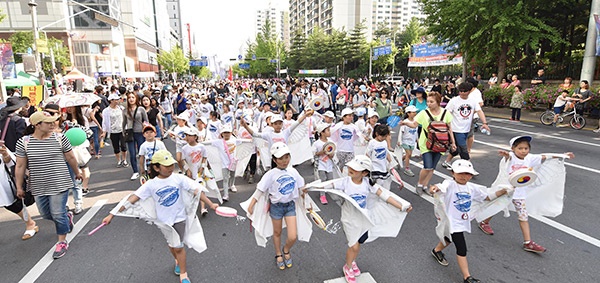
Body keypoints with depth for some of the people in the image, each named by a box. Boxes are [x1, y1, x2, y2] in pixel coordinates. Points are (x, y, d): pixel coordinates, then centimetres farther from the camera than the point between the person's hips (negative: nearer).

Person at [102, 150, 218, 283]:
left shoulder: (179, 178, -16)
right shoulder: (151, 184, -14)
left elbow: (196, 190, -20)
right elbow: (132, 199, -14)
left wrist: (210, 204, -26)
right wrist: (112, 214, -17)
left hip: (179, 217, -2)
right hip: (163, 220, 2)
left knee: (178, 247, 3)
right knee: (172, 244, 21)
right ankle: (178, 260, 52)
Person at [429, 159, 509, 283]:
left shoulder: (472, 188, 2)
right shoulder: (449, 184, -21)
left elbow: (488, 197, 13)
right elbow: (441, 187, -43)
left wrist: (504, 190, 4)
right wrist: (434, 188, -67)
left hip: (463, 221, 8)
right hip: (452, 222, -8)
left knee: (450, 238, 29)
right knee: (461, 248, -7)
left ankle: (437, 250, 57)